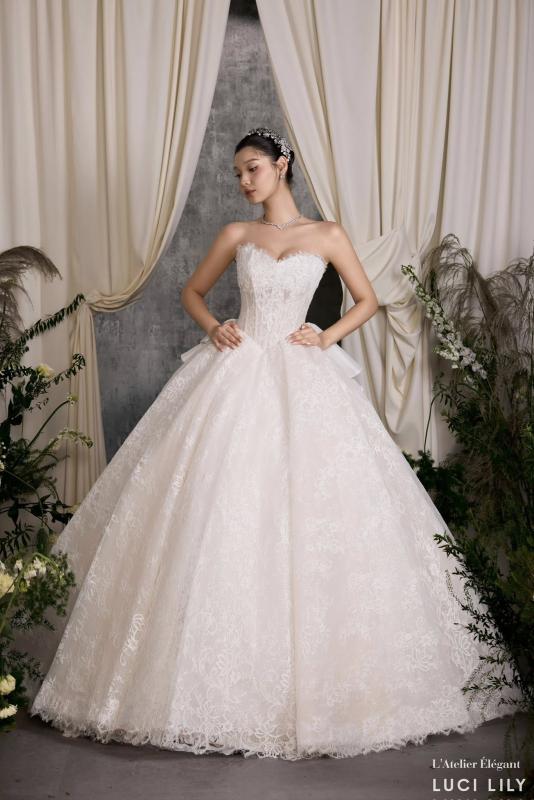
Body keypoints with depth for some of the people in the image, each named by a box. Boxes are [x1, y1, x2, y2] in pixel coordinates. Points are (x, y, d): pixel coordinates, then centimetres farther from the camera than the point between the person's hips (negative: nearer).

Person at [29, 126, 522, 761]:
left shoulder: (327, 235, 7)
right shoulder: (236, 235, 10)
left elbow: (367, 300, 13)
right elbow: (192, 291, 19)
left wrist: (327, 337, -3)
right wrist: (213, 326, 0)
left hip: (302, 377, -1)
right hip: (234, 374, 1)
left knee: (309, 507, -4)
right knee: (219, 511, -4)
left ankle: (313, 669, 13)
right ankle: (222, 672, 8)